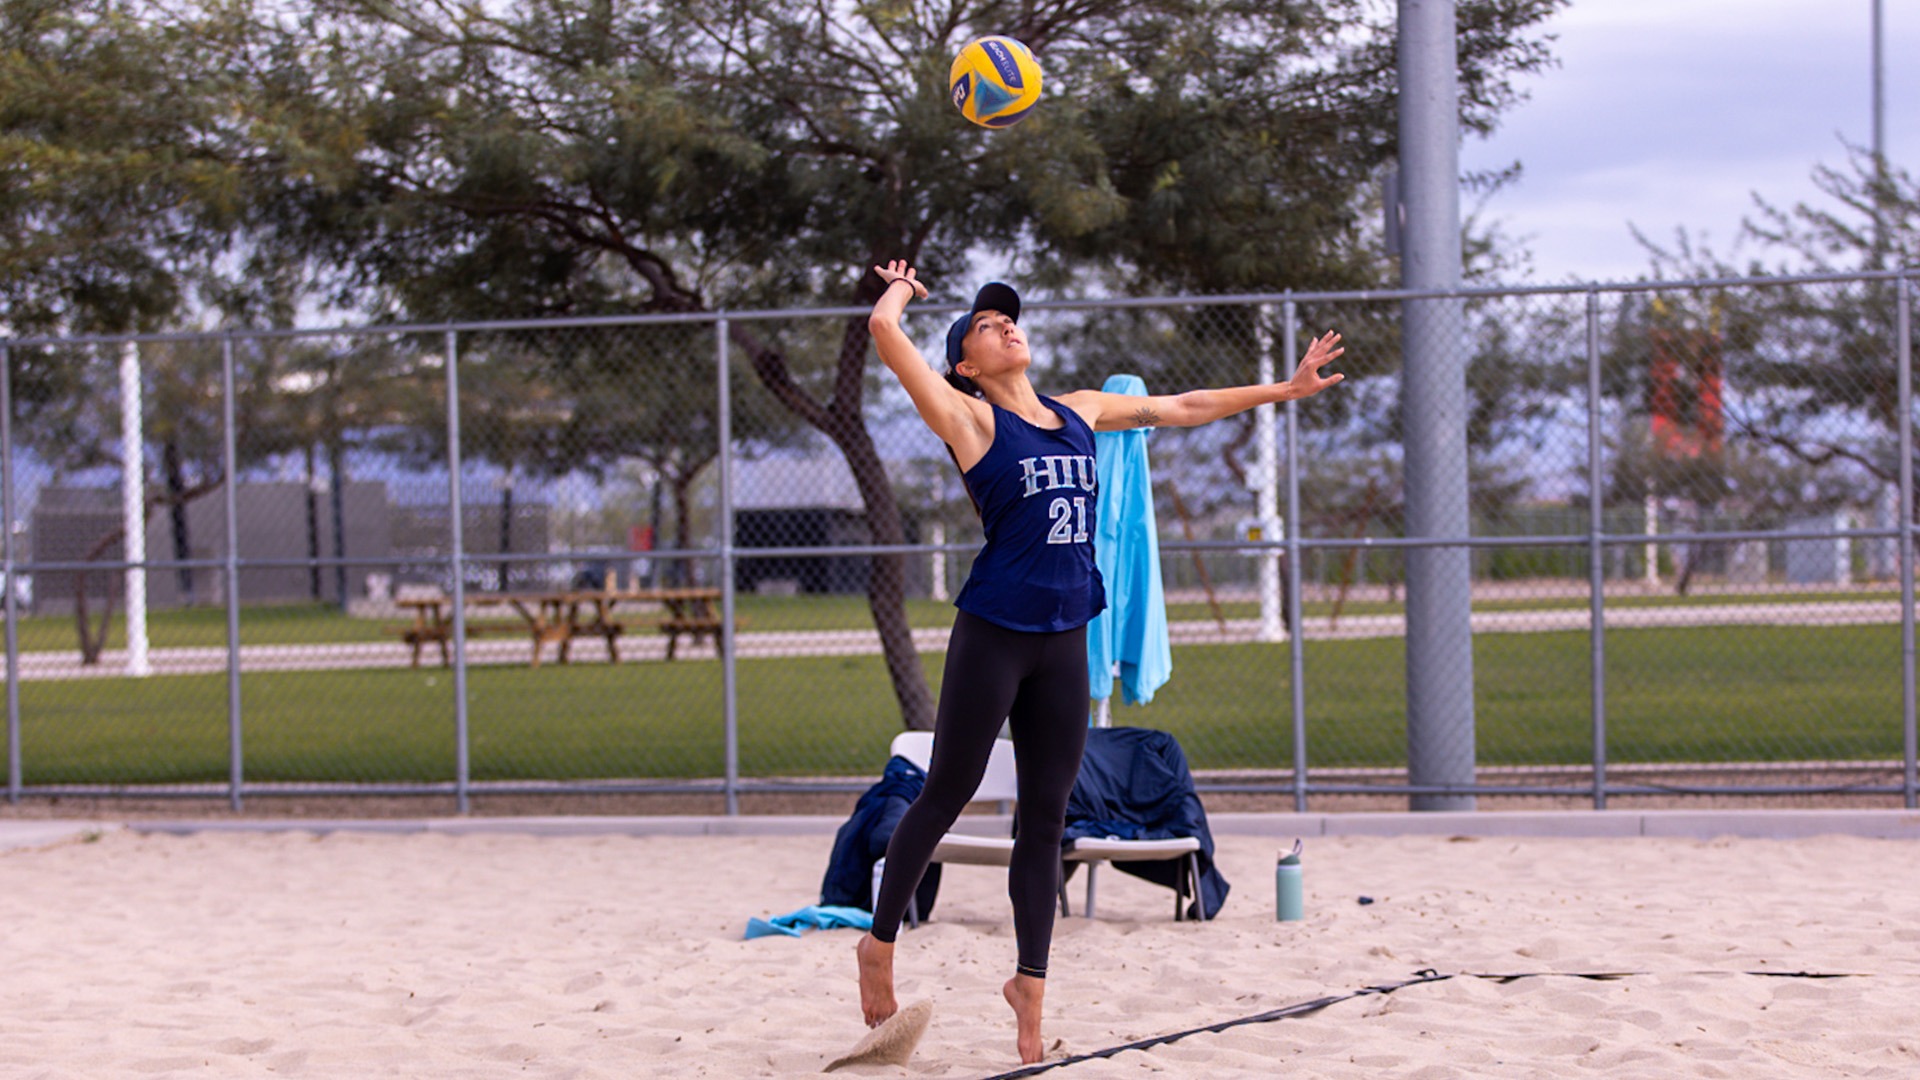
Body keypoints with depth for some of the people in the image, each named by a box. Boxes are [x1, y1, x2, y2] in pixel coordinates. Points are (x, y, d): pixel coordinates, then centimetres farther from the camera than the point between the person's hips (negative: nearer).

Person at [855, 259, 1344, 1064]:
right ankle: (880, 943, 20)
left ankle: (1030, 982, 15)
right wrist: (900, 292, 8)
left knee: (1045, 820, 7)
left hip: (1064, 641, 5)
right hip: (993, 634, -5)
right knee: (945, 796, 3)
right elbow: (885, 330, -13)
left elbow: (1182, 408, 24)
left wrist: (1281, 390, 29)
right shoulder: (971, 418, -4)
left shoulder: (1080, 413, 13)